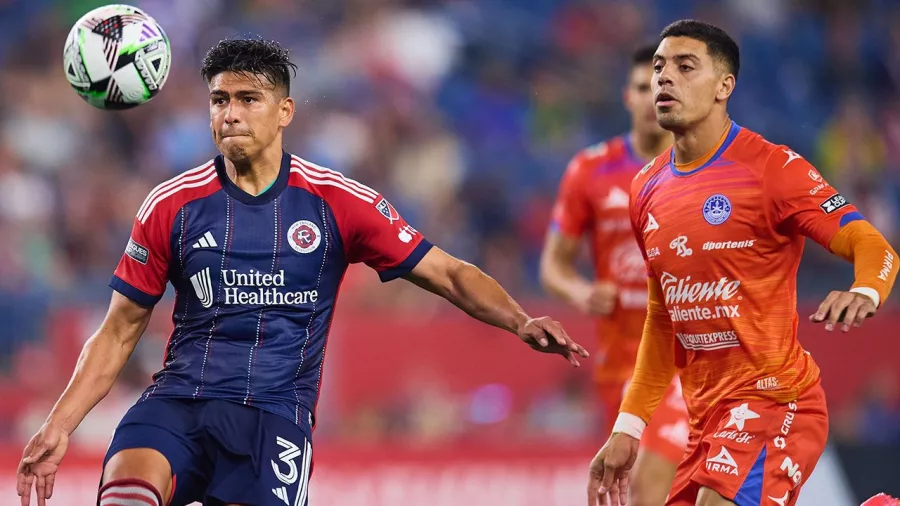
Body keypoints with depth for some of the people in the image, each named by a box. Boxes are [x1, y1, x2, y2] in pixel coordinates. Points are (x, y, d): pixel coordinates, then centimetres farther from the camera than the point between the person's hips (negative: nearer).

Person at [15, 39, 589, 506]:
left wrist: (521, 322, -11)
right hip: (176, 400, 0)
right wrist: (59, 427, 3)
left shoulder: (338, 202, 3)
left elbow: (449, 274, 6)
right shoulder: (172, 206, 6)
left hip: (274, 414, 0)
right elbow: (119, 332, 12)